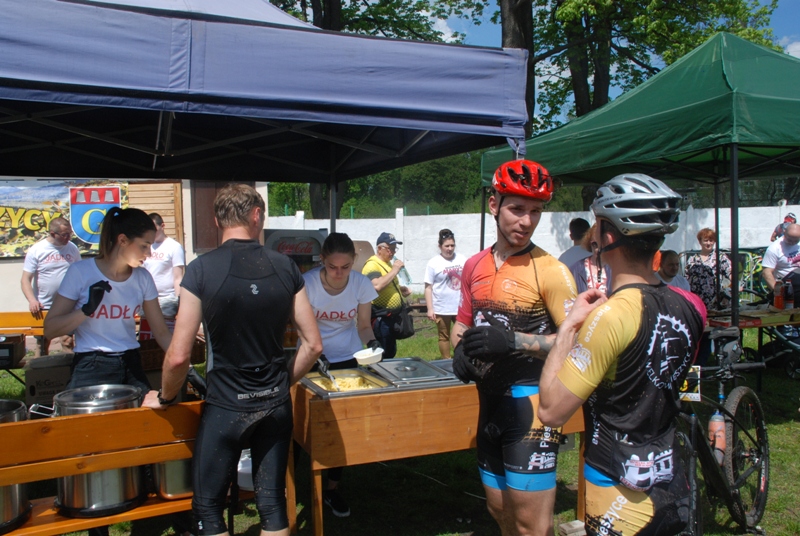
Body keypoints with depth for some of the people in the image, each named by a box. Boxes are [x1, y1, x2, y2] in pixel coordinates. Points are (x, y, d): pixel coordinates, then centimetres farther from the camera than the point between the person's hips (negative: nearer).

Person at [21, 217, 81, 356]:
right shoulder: (36, 250, -7)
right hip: (43, 307, -1)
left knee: (68, 342, 2)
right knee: (42, 345, 12)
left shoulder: (72, 248, 1)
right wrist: (32, 300, -23)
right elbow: (26, 279, -8)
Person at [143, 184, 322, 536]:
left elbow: (179, 356, -14)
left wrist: (165, 397, 5)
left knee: (208, 507, 14)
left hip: (225, 406, -3)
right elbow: (313, 345, 0)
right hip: (276, 405, 4)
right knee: (272, 501, 16)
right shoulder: (285, 267, -3)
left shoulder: (201, 270, -12)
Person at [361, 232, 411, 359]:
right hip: (380, 319, -10)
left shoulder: (387, 263, 15)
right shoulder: (372, 265, -16)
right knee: (381, 356, -4)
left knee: (391, 353, 19)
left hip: (391, 316, 10)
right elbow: (377, 286, -34)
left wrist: (400, 288, 9)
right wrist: (394, 270, -25)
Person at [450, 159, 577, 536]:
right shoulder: (474, 266, 6)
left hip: (530, 402, -7)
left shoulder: (550, 270, -13)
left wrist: (512, 341, -28)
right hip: (490, 400, 7)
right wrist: (460, 350, -3)